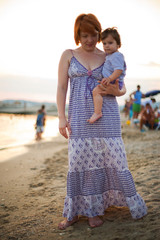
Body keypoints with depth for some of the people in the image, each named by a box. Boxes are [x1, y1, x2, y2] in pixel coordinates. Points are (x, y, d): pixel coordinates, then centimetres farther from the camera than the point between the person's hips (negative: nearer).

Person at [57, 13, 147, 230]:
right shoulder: (68, 55, 7)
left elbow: (122, 88, 12)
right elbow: (61, 87, 3)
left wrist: (116, 92, -12)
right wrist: (62, 117, -5)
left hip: (106, 115, 1)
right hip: (80, 116, 0)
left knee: (113, 158, 0)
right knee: (80, 161, 1)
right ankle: (76, 211, 16)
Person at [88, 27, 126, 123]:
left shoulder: (117, 56, -14)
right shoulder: (109, 56, 19)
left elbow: (119, 70, -26)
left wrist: (109, 79, -36)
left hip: (114, 83, -11)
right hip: (109, 83, 11)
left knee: (96, 90, -28)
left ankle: (97, 112, -34)